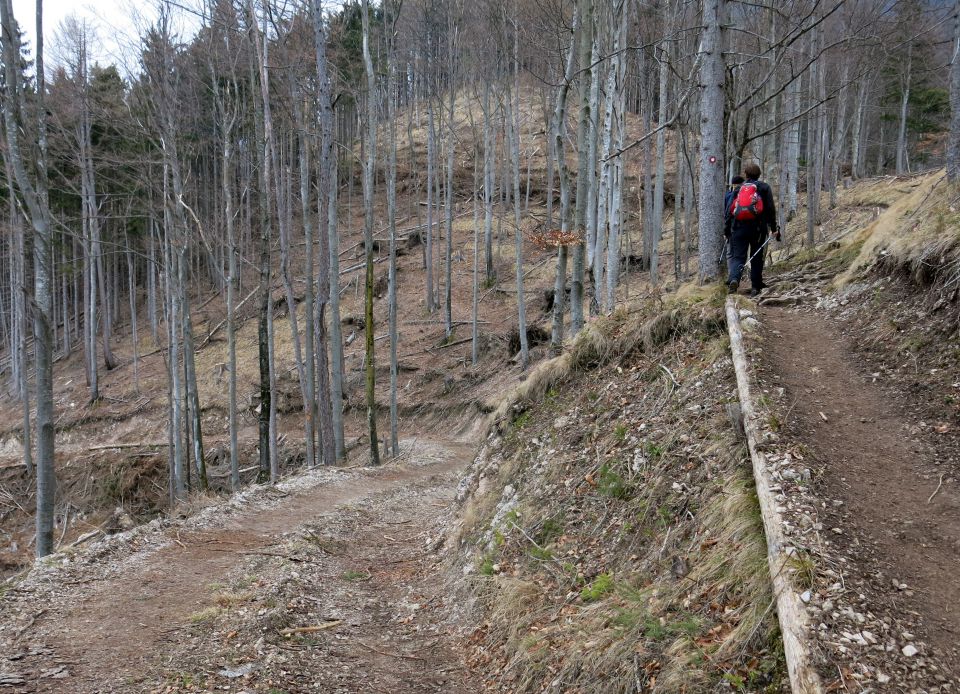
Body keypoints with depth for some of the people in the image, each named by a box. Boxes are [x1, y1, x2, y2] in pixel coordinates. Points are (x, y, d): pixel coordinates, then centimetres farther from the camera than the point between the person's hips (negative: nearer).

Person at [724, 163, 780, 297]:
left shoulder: (738, 189, 13)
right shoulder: (764, 188, 8)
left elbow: (728, 210, 9)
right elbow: (770, 209, 1)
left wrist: (726, 230, 13)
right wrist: (773, 228, 4)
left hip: (738, 228, 1)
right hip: (758, 228, -1)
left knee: (737, 256, 0)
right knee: (756, 258, 10)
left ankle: (734, 278, -28)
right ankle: (755, 287, 9)